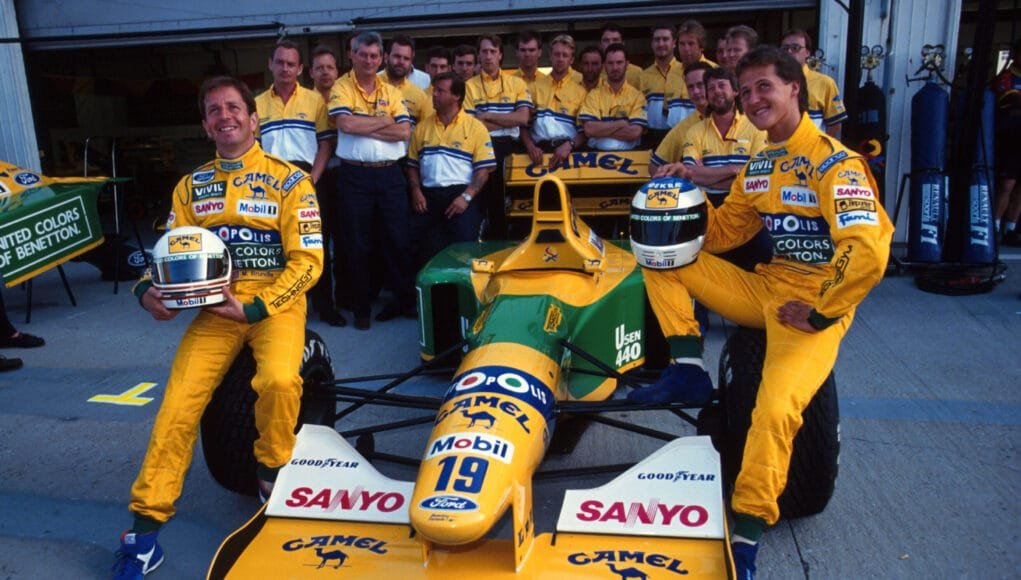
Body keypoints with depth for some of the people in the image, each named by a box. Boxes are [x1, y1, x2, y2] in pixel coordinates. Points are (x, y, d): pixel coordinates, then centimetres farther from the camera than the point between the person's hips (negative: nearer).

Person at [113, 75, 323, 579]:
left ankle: (273, 472, -1)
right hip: (215, 307, 3)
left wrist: (255, 308, -15)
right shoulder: (191, 186, 13)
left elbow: (308, 260, -6)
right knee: (177, 407, -14)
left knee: (279, 379, -32)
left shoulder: (289, 179, -1)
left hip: (275, 303, -3)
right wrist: (149, 288, -11)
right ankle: (145, 529, -3)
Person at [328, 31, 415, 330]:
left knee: (399, 240, 5)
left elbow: (404, 131, -2)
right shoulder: (341, 88, 1)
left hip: (390, 174, 3)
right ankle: (361, 307, 16)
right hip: (355, 175, -2)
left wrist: (364, 127, -9)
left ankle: (405, 299, 20)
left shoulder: (391, 91, 11)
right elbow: (346, 123, -17)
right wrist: (384, 121, -7)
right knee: (359, 246, 5)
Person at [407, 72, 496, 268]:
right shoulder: (422, 127, 14)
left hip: (460, 194, -3)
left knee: (464, 244, -13)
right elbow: (413, 164, 15)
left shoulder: (475, 127, 2)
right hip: (428, 195, 3)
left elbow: (484, 168, -4)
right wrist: (416, 191, -2)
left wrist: (466, 197, -15)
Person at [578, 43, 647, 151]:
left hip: (628, 152, 0)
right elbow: (589, 129, -7)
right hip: (598, 152, 0)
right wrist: (621, 123, -7)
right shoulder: (594, 94, 7)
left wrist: (601, 130, -7)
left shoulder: (637, 95, 5)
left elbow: (635, 133, -8)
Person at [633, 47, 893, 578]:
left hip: (814, 304, -8)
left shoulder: (834, 162, -15)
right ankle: (689, 370, -3)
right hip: (766, 288, 8)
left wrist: (818, 313, -17)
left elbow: (868, 255, -25)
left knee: (775, 409, -31)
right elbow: (722, 232, 16)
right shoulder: (760, 165, 11)